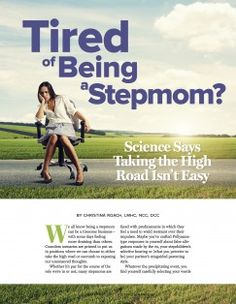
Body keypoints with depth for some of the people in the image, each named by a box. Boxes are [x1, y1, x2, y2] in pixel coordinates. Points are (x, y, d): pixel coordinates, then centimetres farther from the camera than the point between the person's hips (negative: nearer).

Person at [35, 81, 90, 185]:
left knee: (62, 137, -40)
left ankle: (79, 169, -43)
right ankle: (46, 170, -40)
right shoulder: (43, 106, 21)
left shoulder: (61, 98, 13)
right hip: (52, 128, 2)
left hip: (66, 126, -2)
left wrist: (85, 120, -7)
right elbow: (38, 118, 1)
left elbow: (74, 111, 7)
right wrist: (43, 102, 4)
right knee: (54, 137, -39)